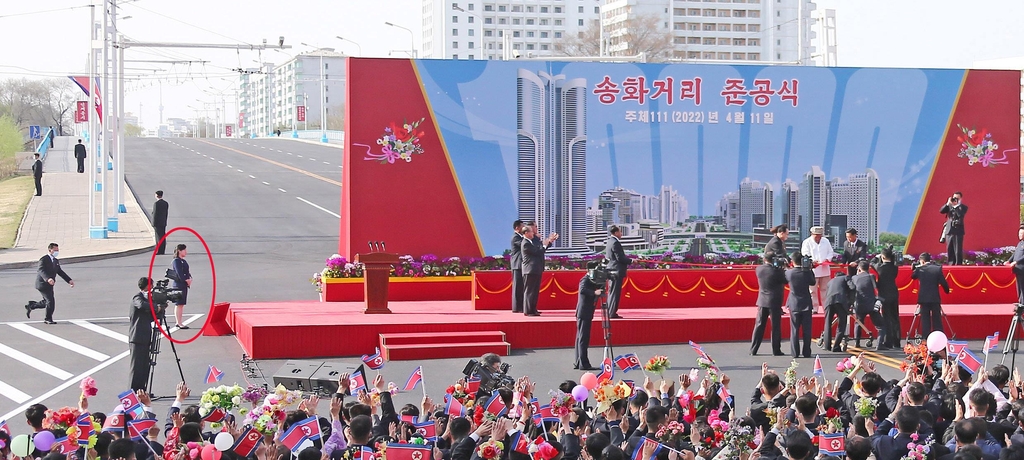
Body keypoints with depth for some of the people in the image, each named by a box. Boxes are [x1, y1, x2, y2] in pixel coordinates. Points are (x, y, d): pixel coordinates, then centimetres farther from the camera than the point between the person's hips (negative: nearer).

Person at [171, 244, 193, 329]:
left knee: (181, 304, 12)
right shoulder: (176, 261, -11)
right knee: (179, 304, -8)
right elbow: (179, 273, -19)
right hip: (178, 285, -9)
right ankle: (179, 323, -7)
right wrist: (186, 280, -12)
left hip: (184, 285, 9)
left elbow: (186, 271, 19)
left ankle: (178, 322, 18)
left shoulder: (183, 261, 17)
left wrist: (190, 278, 0)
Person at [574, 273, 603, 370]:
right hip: (584, 313, -10)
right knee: (583, 338, -10)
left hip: (587, 313, 10)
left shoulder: (591, 280, 15)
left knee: (581, 338, 12)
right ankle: (584, 364, -11)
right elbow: (582, 290, -29)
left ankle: (578, 363, 17)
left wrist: (601, 288, -1)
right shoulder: (585, 279, -12)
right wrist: (594, 292, -39)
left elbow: (599, 289, 17)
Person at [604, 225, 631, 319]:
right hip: (617, 271, -10)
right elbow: (620, 258, -20)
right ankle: (612, 313, -6)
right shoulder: (615, 243, -16)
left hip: (611, 271, 10)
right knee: (615, 293, -6)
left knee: (612, 293, 13)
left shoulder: (609, 242, 14)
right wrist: (631, 261, -7)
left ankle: (610, 312, 17)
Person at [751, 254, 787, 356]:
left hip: (762, 301, 4)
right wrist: (782, 269, 0)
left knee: (759, 325, 9)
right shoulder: (776, 271, -17)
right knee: (776, 326, 4)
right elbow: (785, 280, -7)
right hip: (775, 302, -4)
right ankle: (776, 350, 6)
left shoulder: (758, 269, -4)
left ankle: (753, 350, 9)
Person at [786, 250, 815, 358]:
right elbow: (813, 282, 6)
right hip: (806, 305, 0)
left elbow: (784, 280, 8)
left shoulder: (789, 272, -11)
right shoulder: (807, 272, -11)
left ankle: (795, 352, 5)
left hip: (794, 305, 0)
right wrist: (810, 270, 10)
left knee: (794, 330, 7)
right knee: (806, 330, 6)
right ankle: (806, 352, 7)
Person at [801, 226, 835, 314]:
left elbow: (830, 252, 15)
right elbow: (805, 255, -8)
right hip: (812, 270, -4)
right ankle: (814, 309, 2)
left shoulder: (826, 241, 13)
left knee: (825, 289, 7)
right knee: (813, 291, -2)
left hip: (824, 270, 4)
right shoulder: (807, 242, -2)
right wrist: (812, 261, -25)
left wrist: (827, 259, -5)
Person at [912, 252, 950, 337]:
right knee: (937, 320, 6)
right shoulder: (938, 269, -2)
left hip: (924, 298, -1)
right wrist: (947, 291, 15)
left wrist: (915, 267, 16)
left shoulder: (919, 269, -3)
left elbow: (912, 276, 14)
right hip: (935, 298, 1)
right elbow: (943, 283, -1)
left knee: (925, 320, 3)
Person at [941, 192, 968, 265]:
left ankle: (958, 264, -6)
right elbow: (941, 211, 2)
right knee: (950, 250, 6)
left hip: (958, 231, -5)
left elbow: (960, 215, -17)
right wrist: (948, 203, -7)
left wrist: (957, 205, -15)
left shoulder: (963, 207, 1)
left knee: (958, 251, -7)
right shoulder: (949, 206, 13)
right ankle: (951, 264, 11)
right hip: (949, 231, 5)